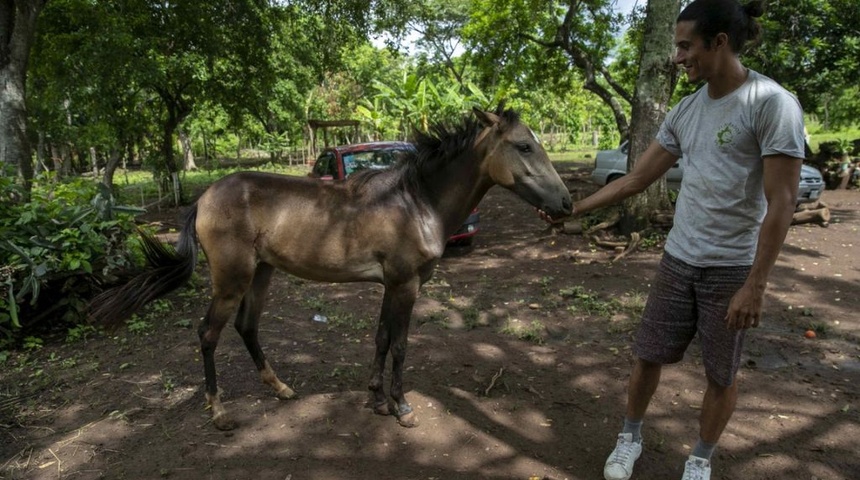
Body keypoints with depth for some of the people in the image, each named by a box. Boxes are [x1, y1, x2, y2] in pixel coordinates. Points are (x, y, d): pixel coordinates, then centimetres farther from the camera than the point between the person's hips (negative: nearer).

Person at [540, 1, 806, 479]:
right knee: (649, 356, 12)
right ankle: (631, 437, 33)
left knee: (722, 374, 12)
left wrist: (755, 285, -18)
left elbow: (781, 204, -16)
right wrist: (571, 209, 9)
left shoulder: (772, 103, -14)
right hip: (677, 259, 5)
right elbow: (636, 179, 11)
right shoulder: (685, 111, 6)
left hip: (733, 267, -5)